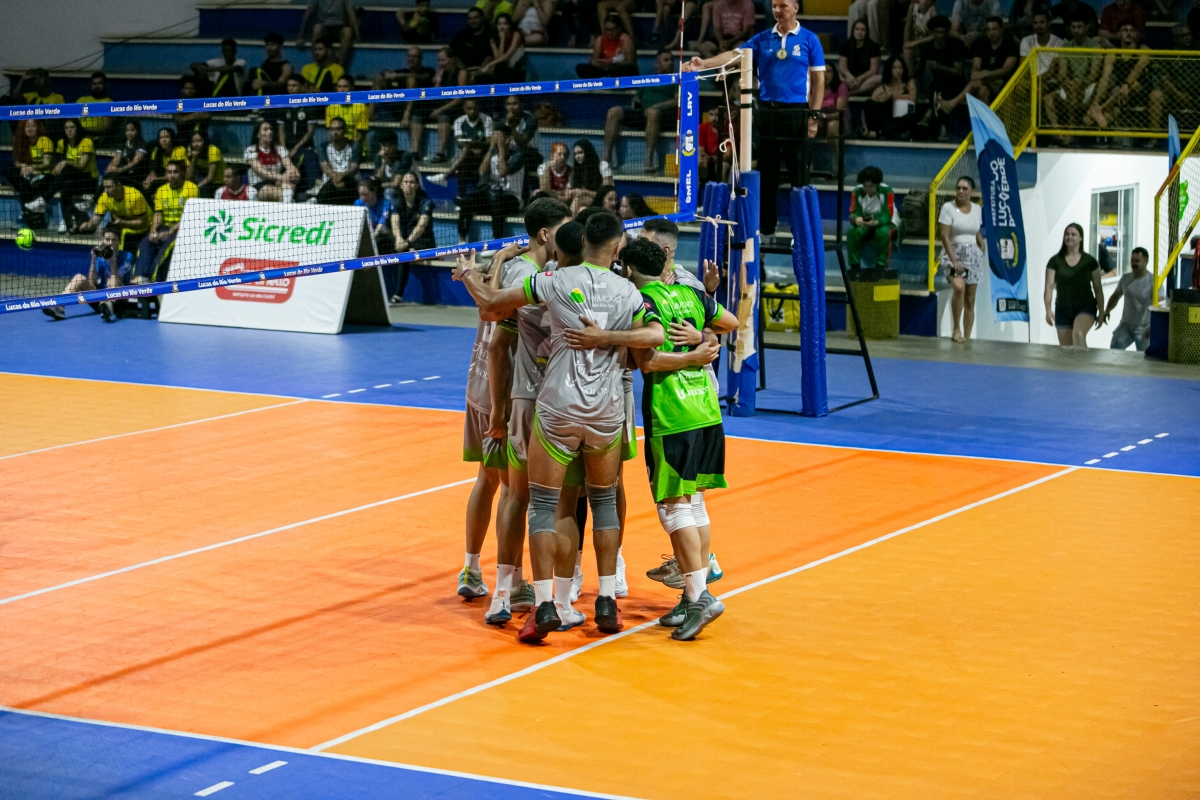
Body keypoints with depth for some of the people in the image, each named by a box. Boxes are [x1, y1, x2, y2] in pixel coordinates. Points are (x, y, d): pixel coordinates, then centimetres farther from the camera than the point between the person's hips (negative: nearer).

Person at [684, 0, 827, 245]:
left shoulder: (809, 39, 1)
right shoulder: (762, 39, 7)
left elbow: (818, 80, 1)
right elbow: (735, 55, -5)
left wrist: (814, 117, -7)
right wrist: (704, 64, -23)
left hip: (796, 113, -3)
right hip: (766, 112, 3)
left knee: (799, 175, -1)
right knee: (766, 175, 7)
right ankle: (766, 231, 14)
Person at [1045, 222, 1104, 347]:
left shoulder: (1089, 261, 1)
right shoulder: (1055, 261, 2)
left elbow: (1098, 288, 7)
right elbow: (1049, 286, -5)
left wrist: (1101, 312, 4)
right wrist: (1048, 309, -19)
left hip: (1086, 307, -2)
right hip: (1063, 309, 2)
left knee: (1078, 334, -32)